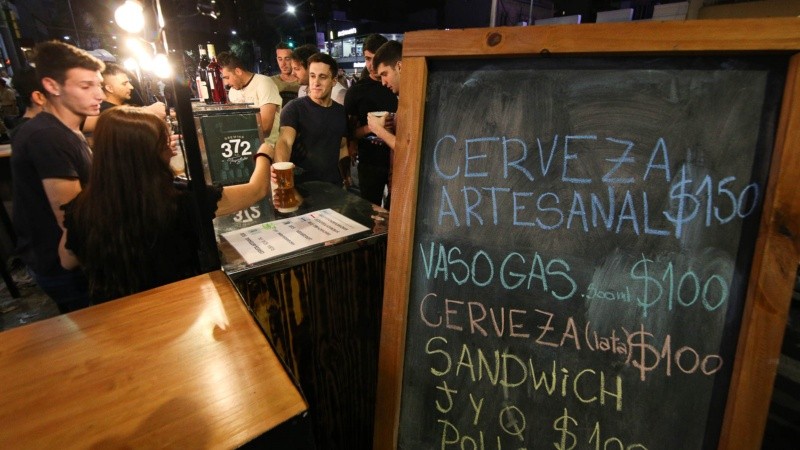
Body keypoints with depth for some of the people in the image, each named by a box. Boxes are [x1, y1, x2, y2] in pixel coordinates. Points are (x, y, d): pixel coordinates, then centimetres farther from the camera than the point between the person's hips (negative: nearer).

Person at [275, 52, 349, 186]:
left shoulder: (341, 112, 6)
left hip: (333, 186, 4)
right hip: (301, 186, -4)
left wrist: (346, 177, 5)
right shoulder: (294, 108, -9)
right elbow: (285, 141, -23)